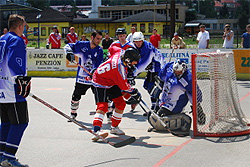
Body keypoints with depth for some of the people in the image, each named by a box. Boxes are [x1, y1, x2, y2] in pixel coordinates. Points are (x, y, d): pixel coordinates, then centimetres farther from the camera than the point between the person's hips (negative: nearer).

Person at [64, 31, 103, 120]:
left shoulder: (99, 51, -3)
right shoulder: (82, 45, -4)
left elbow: (99, 65, -9)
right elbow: (68, 46, 5)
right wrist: (69, 53, -16)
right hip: (81, 77, 1)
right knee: (76, 96, 10)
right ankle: (73, 113, 32)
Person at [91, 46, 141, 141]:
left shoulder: (120, 52, -12)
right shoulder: (120, 67, -33)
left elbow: (113, 48, 13)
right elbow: (124, 85, -23)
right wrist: (133, 92, -7)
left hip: (112, 83, 10)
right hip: (101, 83, -10)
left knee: (121, 103, 7)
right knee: (102, 106, -25)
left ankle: (114, 127, 19)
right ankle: (97, 131, -37)